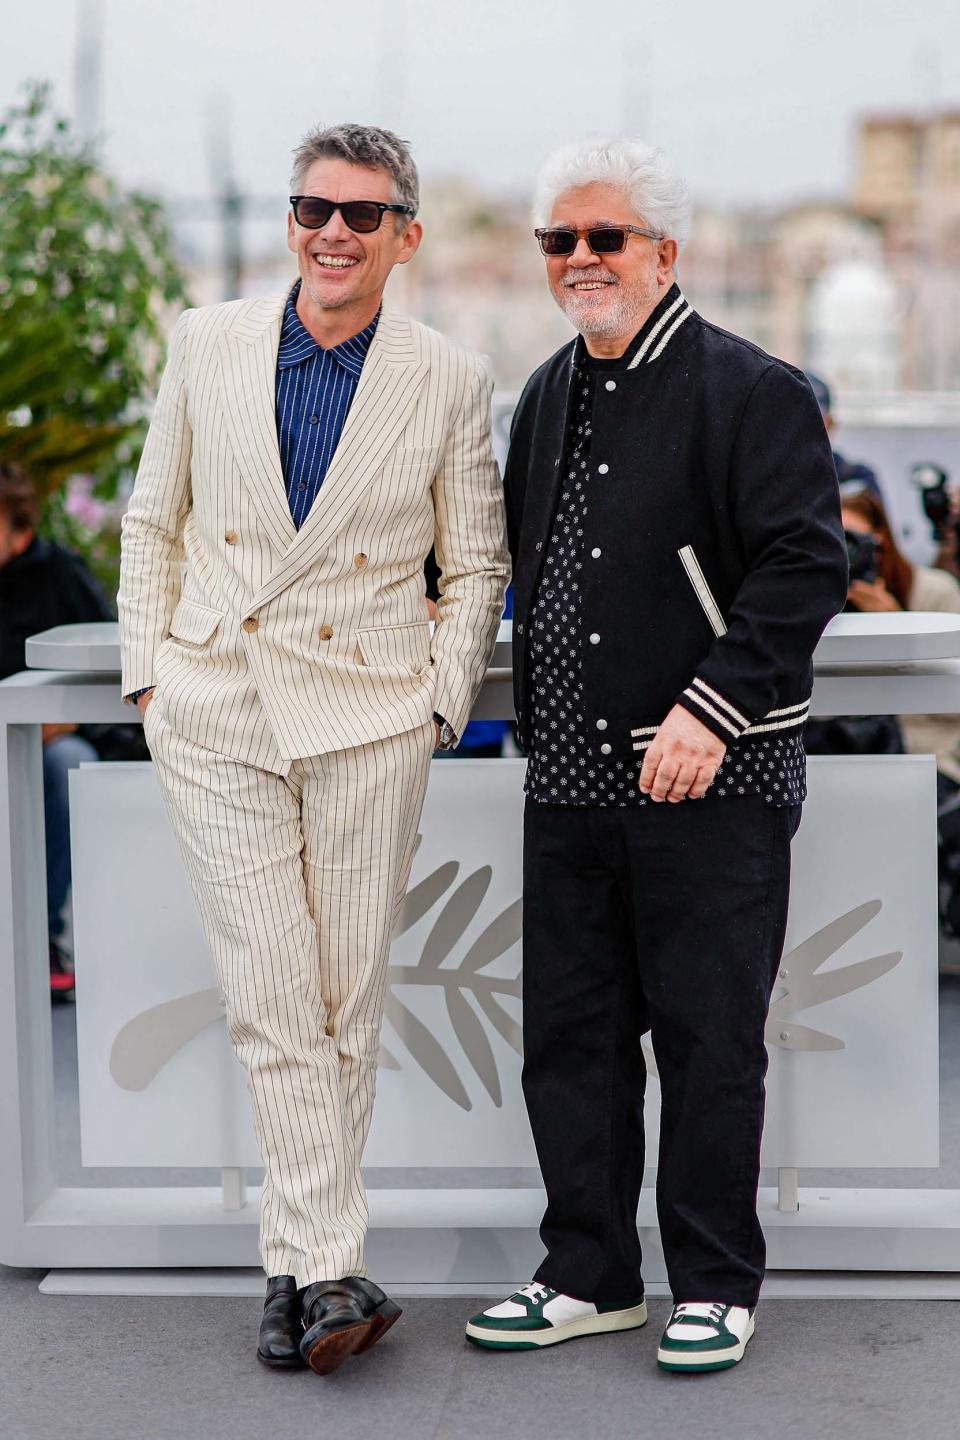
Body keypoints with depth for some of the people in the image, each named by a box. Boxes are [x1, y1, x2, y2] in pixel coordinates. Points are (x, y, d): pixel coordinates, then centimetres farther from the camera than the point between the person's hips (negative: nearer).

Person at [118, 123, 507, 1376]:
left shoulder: (450, 381, 0)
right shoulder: (207, 347, 4)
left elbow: (477, 565, 8)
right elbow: (153, 522, 13)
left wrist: (441, 702, -1)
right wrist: (149, 670, 6)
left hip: (367, 720, 0)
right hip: (216, 719, 1)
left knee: (347, 1008, 4)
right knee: (273, 1003, -5)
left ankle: (295, 1264, 16)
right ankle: (332, 1273, -2)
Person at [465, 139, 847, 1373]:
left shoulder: (750, 391, -6)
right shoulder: (548, 397, 16)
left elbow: (804, 566, -13)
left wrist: (710, 709, -20)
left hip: (708, 776, -7)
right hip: (569, 776, 7)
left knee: (709, 1039, 0)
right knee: (569, 1033, 10)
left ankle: (715, 1287, 13)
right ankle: (589, 1274, 22)